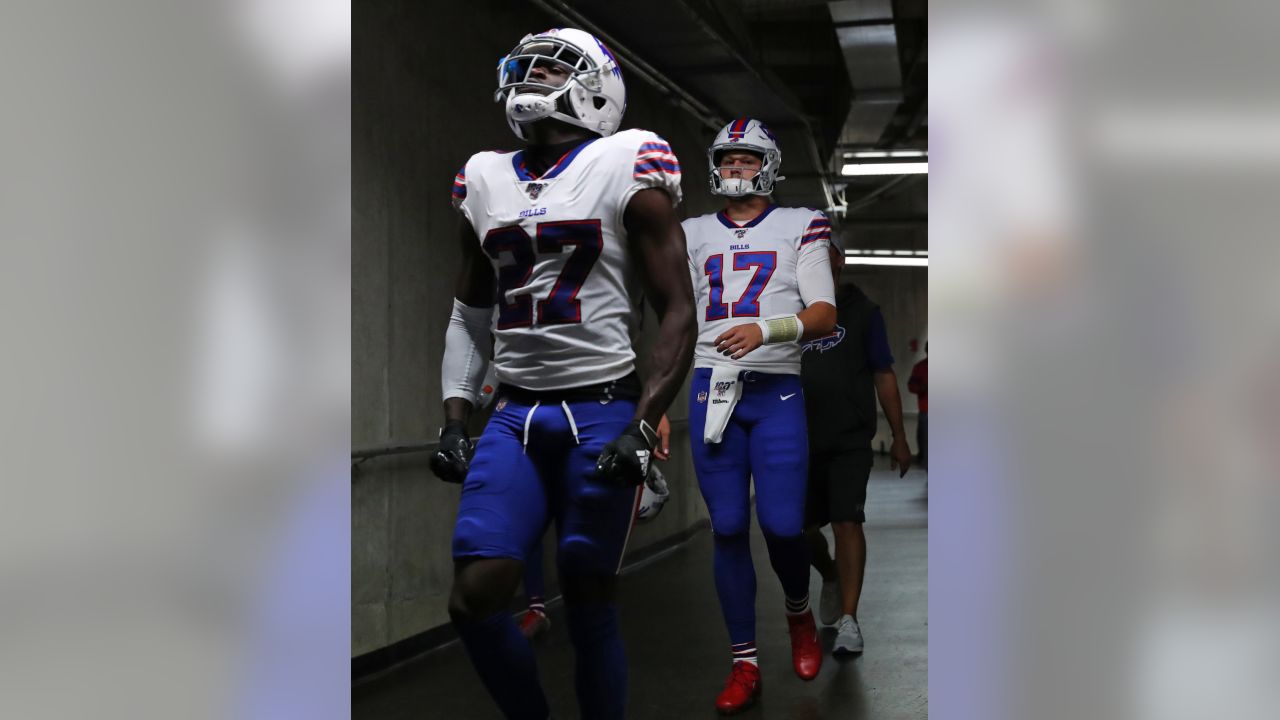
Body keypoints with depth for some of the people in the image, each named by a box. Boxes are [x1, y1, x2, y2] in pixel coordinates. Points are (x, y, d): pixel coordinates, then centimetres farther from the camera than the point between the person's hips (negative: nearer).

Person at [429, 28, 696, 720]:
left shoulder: (624, 169, -2)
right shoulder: (486, 179, 13)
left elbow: (678, 312, -4)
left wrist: (642, 427, -13)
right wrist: (454, 420, 11)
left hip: (601, 413, -4)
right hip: (514, 415, 4)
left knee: (589, 606, 0)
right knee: (474, 599, -6)